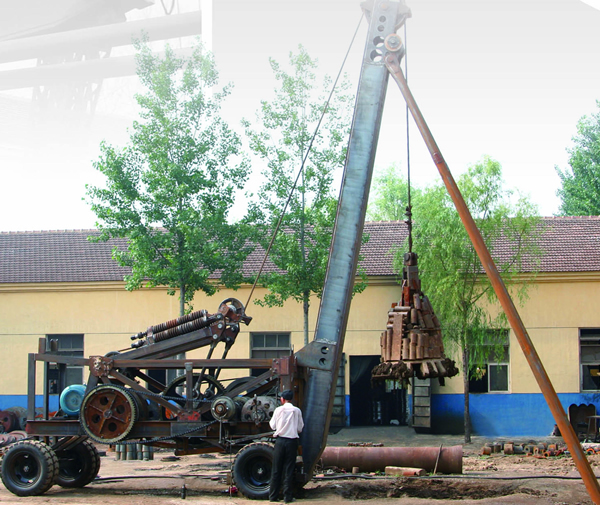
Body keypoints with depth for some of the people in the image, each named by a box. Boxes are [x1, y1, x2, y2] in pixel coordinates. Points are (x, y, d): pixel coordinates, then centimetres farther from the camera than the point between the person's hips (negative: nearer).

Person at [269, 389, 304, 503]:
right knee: (289, 470, 3)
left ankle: (273, 496, 10)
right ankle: (288, 497, 3)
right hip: (292, 441, -1)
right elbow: (300, 428, 3)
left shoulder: (278, 410, -1)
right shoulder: (297, 411, -1)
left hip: (280, 440, 1)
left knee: (276, 469, 7)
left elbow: (273, 426, 5)